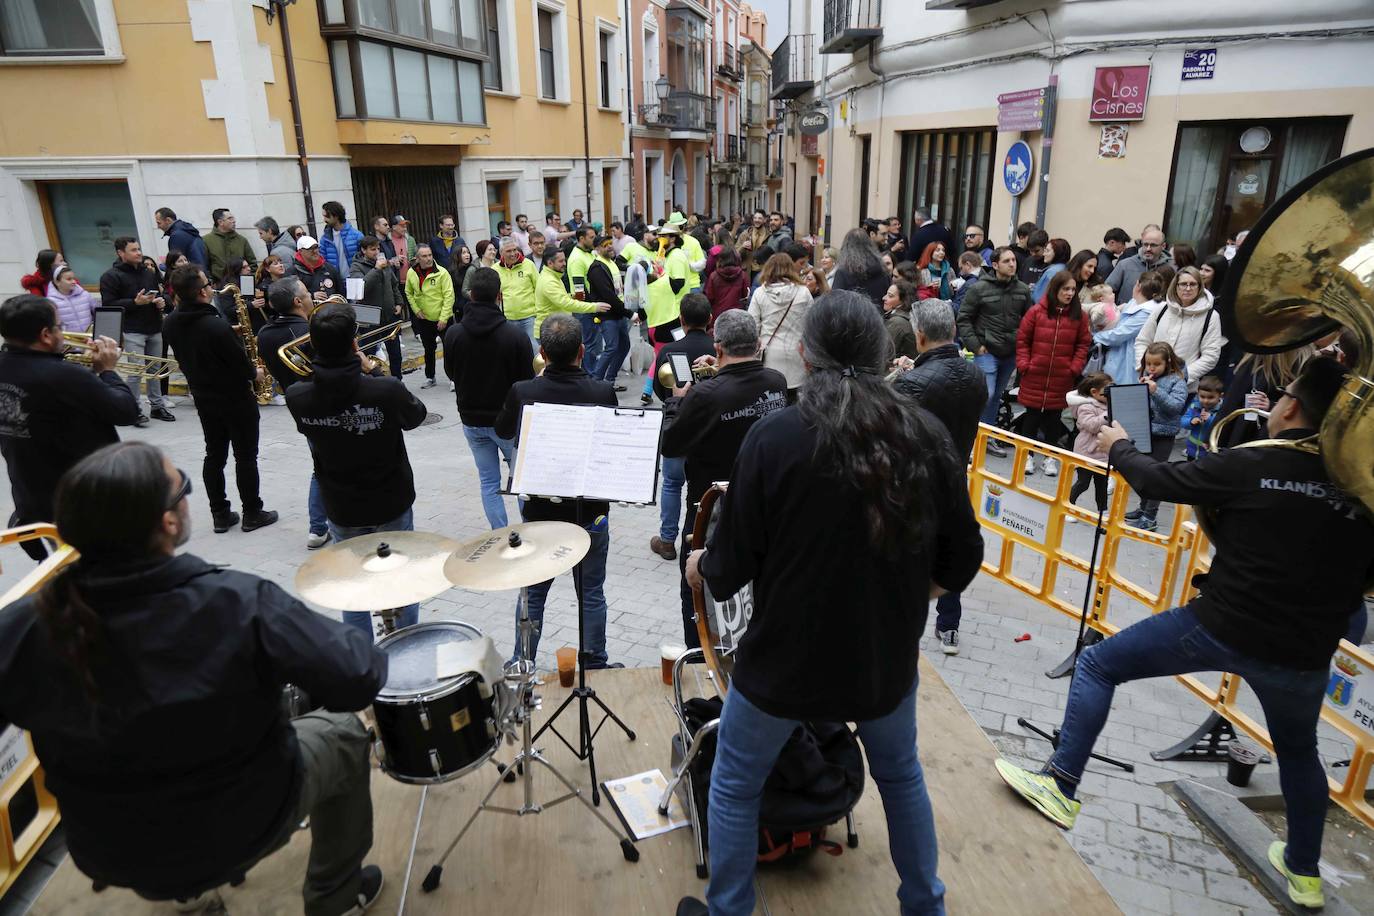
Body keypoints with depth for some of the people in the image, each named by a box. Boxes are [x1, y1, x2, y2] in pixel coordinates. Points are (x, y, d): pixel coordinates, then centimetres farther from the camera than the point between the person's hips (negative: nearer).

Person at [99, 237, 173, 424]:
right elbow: (108, 304, -10)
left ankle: (157, 405, 20)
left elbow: (158, 294, 27)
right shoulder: (111, 276, -4)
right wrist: (135, 302, -19)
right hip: (132, 331, -6)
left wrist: (161, 302, 4)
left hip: (154, 329, 6)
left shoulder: (149, 273, 15)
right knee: (136, 371, -8)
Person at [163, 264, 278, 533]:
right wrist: (255, 373, 1)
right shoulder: (216, 326, -28)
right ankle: (252, 514, 13)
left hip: (203, 397, 7)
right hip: (235, 399, -7)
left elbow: (187, 354, 9)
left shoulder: (170, 323, -4)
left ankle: (220, 514, 19)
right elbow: (242, 365, -19)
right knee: (245, 457, 5)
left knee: (214, 455, 14)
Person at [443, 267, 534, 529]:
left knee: (489, 482, 12)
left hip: (471, 419, 3)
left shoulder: (453, 334, -9)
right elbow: (527, 380, -12)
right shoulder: (516, 334, -19)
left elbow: (451, 374, 6)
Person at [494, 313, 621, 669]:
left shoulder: (522, 392, -15)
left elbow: (503, 430, 6)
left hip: (539, 510, 1)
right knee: (592, 593, 15)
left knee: (532, 593, 17)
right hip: (590, 512, -1)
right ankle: (595, 666, 28)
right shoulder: (602, 393, -17)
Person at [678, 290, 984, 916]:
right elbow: (960, 561, -1)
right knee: (900, 774, 31)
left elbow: (729, 571, -13)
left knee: (735, 784, 21)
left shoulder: (774, 438, -20)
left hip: (786, 660, -3)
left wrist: (700, 567, 10)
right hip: (887, 658, 4)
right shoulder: (926, 435, -10)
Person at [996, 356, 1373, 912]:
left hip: (1220, 626, -5)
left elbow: (1158, 480, -2)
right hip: (1304, 653, 5)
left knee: (1097, 666, 9)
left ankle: (1060, 788, 8)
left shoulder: (1251, 464, -11)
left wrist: (1118, 446, 16)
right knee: (1298, 752, 32)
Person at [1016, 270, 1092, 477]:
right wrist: (1023, 365, -5)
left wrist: (1075, 367, -3)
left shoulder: (1079, 315, 1)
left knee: (1054, 416, 9)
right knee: (1032, 415, 6)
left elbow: (1083, 344, 6)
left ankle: (1050, 457, 19)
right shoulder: (1037, 311, -4)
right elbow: (1022, 340, 1)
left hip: (1062, 377, 1)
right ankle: (1028, 455, 16)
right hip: (1035, 375, -1)